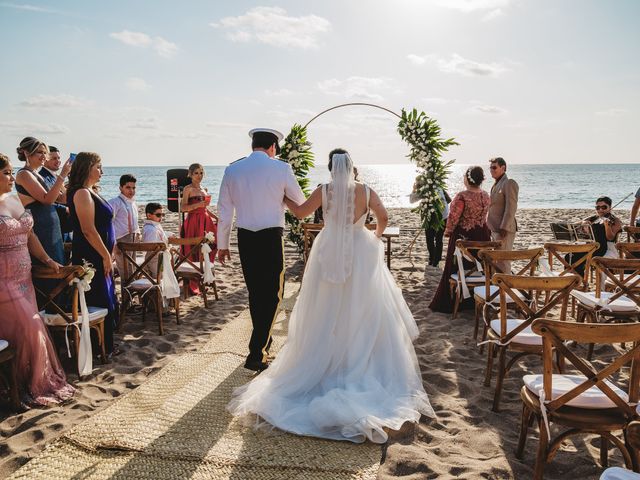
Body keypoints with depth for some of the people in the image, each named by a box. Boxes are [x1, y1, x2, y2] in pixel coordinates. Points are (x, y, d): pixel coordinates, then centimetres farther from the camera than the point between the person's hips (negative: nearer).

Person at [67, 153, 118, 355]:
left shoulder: (89, 192, 14)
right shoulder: (82, 193, -17)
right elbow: (88, 230, -23)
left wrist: (108, 253, 18)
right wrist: (106, 256, -18)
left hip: (99, 256, 10)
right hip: (92, 258, -10)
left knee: (107, 301, 16)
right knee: (100, 303, -1)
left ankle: (106, 346, 27)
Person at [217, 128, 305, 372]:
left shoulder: (232, 170, 3)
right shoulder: (281, 168, -7)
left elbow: (224, 212, 6)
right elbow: (301, 202, 6)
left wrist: (222, 245, 16)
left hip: (245, 238, 4)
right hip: (271, 238, -4)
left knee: (255, 291, 18)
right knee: (273, 293, 5)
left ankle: (263, 341, 37)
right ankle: (256, 354, -1)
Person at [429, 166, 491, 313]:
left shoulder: (462, 196, -22)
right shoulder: (486, 196, -1)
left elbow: (454, 217, -17)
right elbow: (484, 215, 10)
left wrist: (447, 231, 0)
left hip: (463, 236, -6)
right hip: (482, 236, 6)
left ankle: (450, 303, 12)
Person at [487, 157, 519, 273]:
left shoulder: (509, 183, -11)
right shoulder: (496, 184, 17)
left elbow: (511, 207, -18)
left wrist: (504, 228, -22)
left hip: (504, 230, -9)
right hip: (494, 228, 9)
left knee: (503, 260, -6)